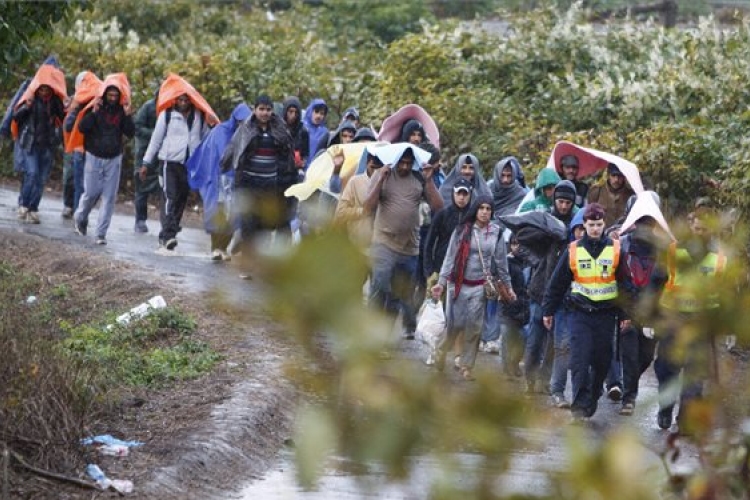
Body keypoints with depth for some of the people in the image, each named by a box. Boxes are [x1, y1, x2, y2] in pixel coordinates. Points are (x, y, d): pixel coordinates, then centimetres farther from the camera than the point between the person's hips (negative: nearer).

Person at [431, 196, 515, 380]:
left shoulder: (496, 232, 1)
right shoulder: (462, 230, -5)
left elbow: (500, 261, 9)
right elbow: (450, 257, -4)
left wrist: (507, 286, 12)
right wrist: (441, 282, -9)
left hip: (480, 287, 2)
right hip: (459, 284, -2)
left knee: (474, 327, 1)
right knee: (455, 324, -1)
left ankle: (466, 366, 12)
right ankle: (441, 351, 27)